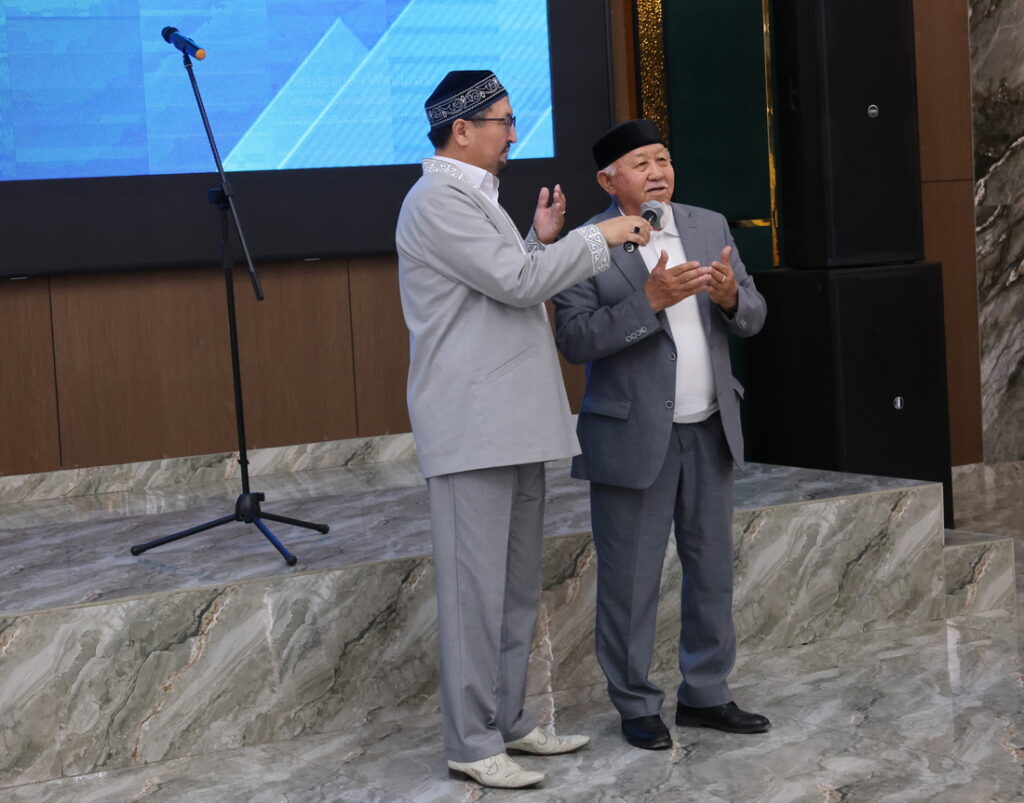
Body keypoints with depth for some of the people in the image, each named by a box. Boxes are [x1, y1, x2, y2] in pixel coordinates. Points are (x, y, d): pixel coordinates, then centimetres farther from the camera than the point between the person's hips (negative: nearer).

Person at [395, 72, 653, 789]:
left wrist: (542, 240, 9)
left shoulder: (475, 196, 20)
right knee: (477, 587, -5)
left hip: (515, 423, 10)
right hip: (474, 426, -10)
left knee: (518, 586, 14)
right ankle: (472, 744, 1)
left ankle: (509, 720, 23)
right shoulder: (439, 199, -12)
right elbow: (515, 282, -19)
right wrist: (600, 237, -11)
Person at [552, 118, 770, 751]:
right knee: (631, 579, 3)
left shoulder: (710, 227, 6)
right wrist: (650, 300, -27)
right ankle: (637, 706, 17)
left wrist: (731, 296, -17)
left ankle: (706, 694, 26)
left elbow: (753, 317, 6)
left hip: (709, 432, 5)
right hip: (633, 437, -5)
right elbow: (575, 340, -17)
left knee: (713, 568, 12)